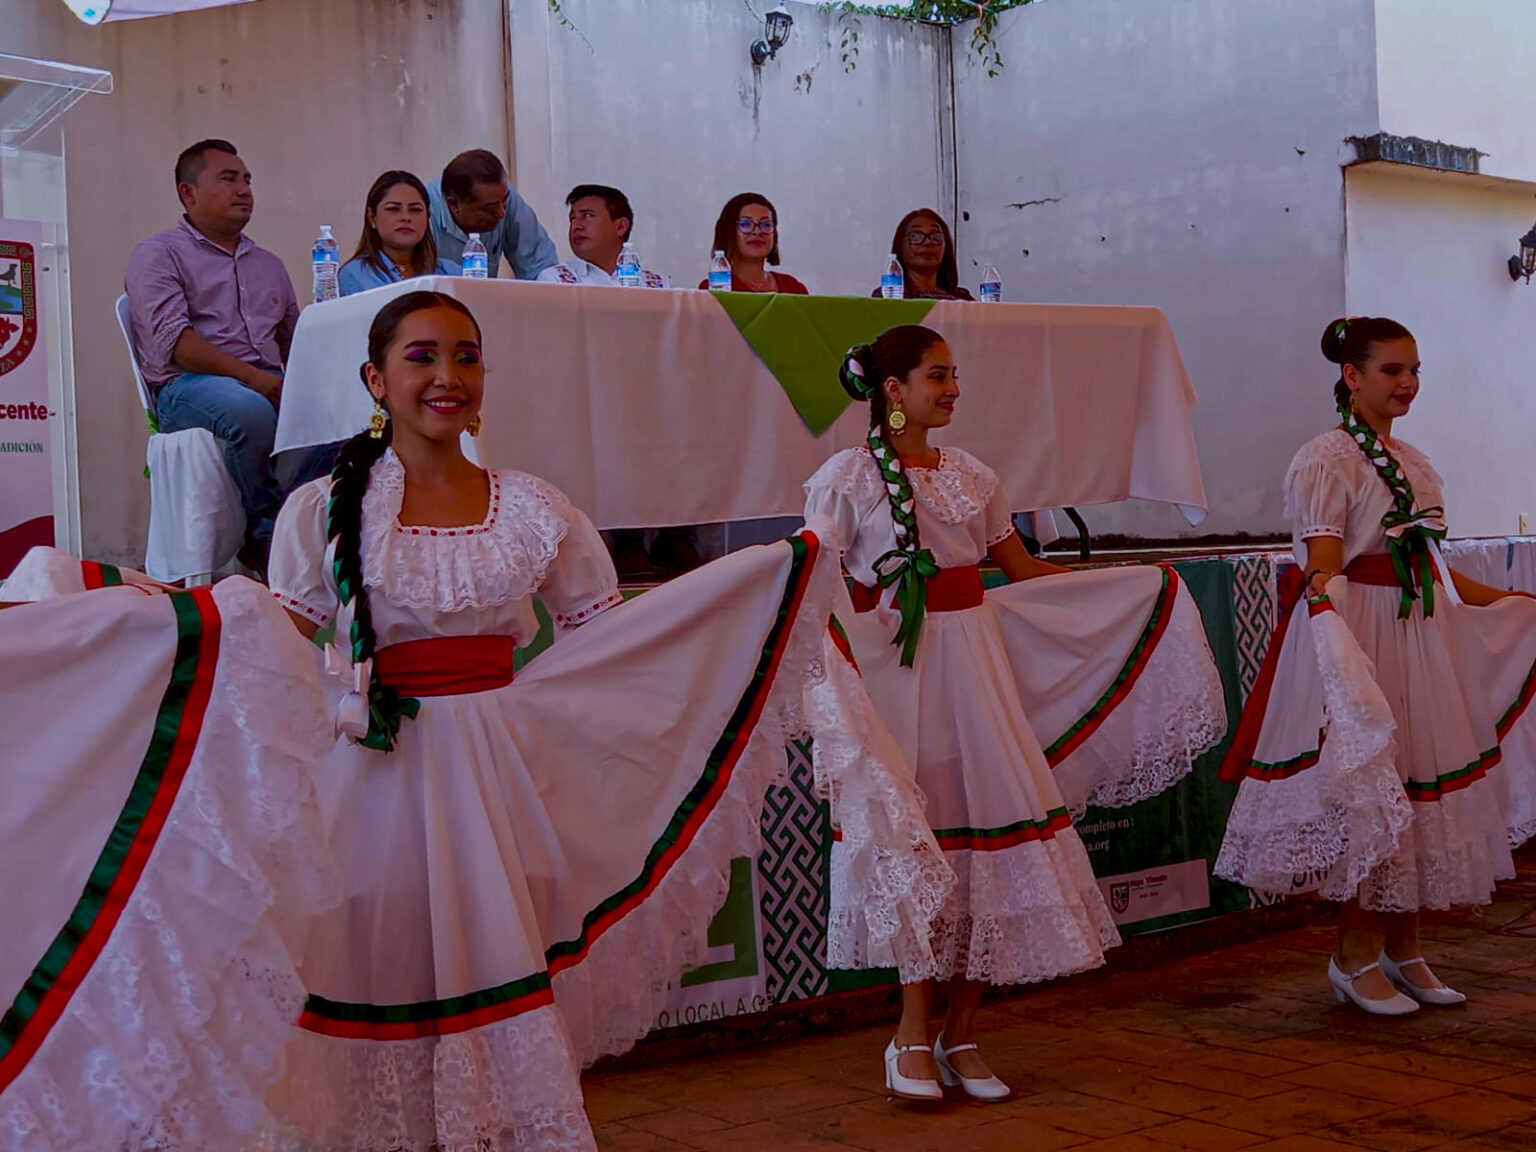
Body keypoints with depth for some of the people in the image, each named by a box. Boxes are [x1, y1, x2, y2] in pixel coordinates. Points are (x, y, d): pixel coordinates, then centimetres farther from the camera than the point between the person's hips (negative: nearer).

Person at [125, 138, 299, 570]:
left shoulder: (269, 264, 29)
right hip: (187, 387, -5)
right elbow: (171, 340, -7)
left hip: (267, 385, 5)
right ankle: (266, 535, -24)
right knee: (250, 410, -40)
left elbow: (295, 342, 25)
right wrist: (251, 377, -17)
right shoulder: (157, 254, 9)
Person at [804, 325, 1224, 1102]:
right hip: (896, 667, -5)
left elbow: (1021, 569, 19)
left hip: (975, 665, 5)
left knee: (991, 831, 0)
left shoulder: (970, 475, 13)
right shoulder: (848, 478, -3)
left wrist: (1142, 584, 19)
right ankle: (913, 1038, 7)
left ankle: (960, 1036, 11)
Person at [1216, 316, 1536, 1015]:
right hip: (1359, 635, -8)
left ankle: (1401, 951, 19)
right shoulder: (1325, 460, -8)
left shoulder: (1412, 462, 15)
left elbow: (1434, 570, 18)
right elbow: (1324, 571, -16)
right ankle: (1355, 960, 7)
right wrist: (1330, 617, -36)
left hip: (1422, 636, 8)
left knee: (1420, 788, 9)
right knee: (1370, 795, -5)